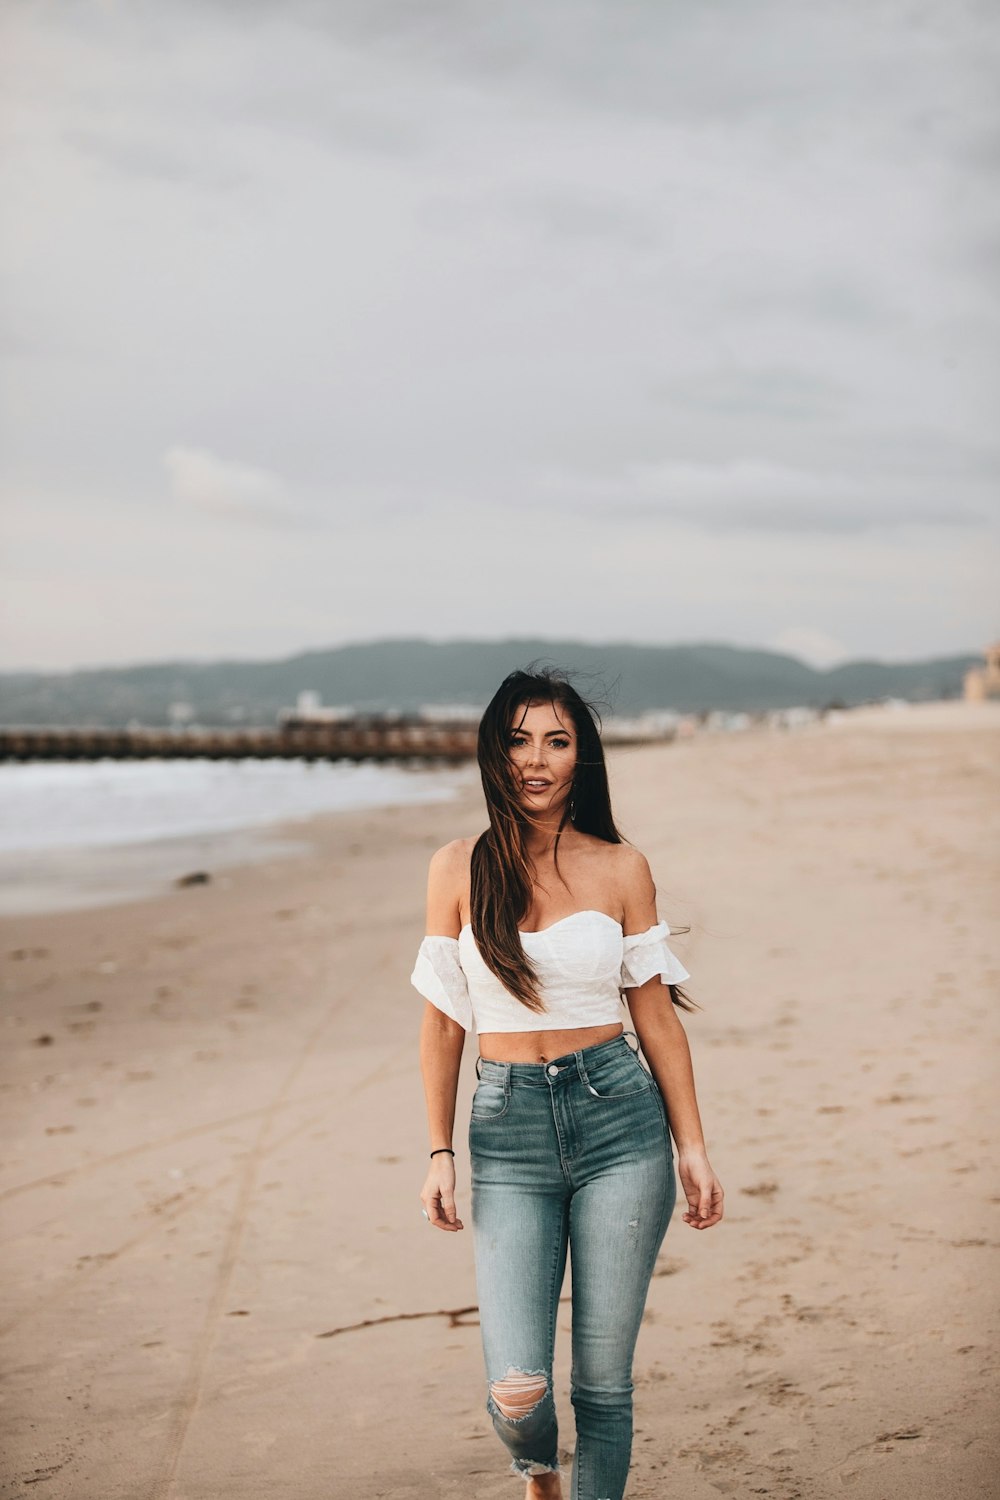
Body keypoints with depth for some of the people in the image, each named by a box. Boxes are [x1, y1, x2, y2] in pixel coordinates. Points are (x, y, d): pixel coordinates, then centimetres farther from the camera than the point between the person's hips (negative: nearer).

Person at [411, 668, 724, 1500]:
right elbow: (443, 1022, 7)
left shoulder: (620, 868, 2)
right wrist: (440, 1155, 4)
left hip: (619, 1121, 0)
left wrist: (694, 1149, 4)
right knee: (517, 1392, -8)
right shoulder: (460, 868, 2)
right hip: (509, 1128, 0)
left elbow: (657, 1018, 6)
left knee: (603, 1382, 3)